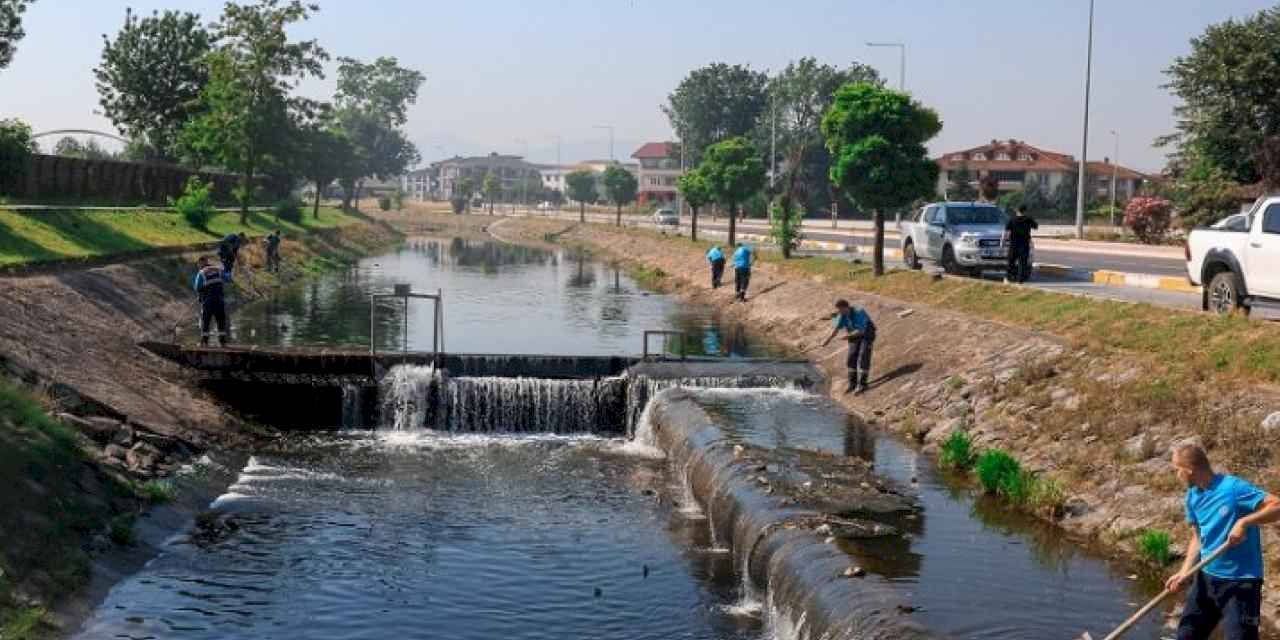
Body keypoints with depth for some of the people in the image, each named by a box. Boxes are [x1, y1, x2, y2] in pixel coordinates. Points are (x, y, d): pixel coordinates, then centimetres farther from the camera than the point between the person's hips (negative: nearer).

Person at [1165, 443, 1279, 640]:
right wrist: (1185, 572, -2)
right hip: (1206, 576, 8)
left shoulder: (1233, 488, -19)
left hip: (1240, 581, -8)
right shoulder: (1192, 497, 5)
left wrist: (1243, 522, -33)